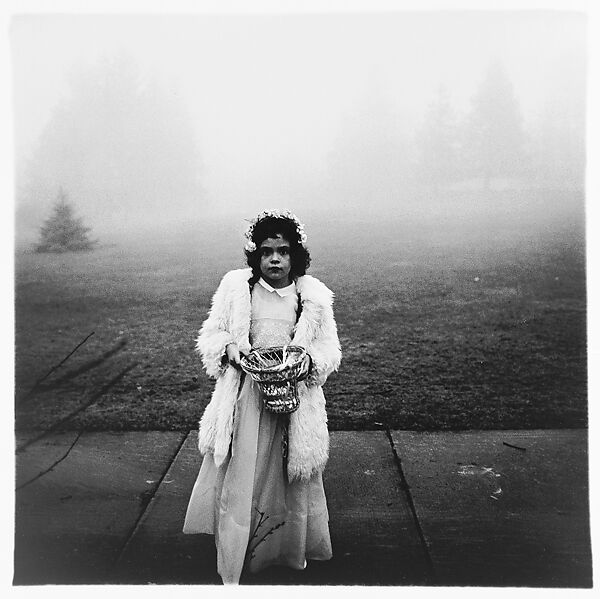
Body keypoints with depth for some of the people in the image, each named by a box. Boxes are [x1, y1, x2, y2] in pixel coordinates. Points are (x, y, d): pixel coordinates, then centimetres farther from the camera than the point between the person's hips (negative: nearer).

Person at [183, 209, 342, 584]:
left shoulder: (314, 296, 0)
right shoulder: (235, 287, 0)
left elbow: (330, 349, 5)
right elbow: (210, 335, 7)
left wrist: (309, 360, -16)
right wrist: (228, 347, -14)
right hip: (245, 395, 0)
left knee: (292, 477, 11)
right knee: (239, 475, 2)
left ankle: (293, 552, 35)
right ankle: (233, 568, 19)